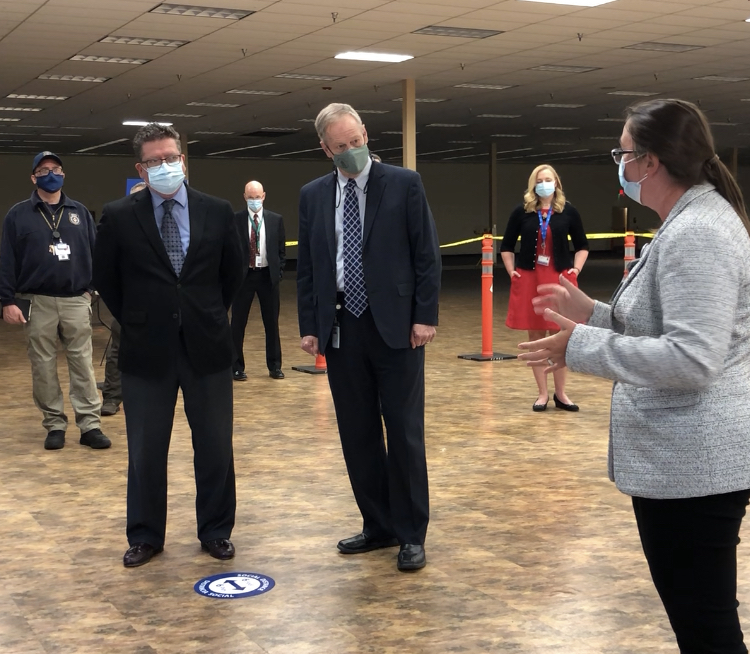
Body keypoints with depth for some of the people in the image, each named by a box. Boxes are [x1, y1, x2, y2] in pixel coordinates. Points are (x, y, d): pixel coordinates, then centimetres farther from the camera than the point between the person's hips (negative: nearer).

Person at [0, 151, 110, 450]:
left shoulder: (80, 212, 11)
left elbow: (96, 253, 9)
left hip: (76, 301, 1)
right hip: (37, 302, -1)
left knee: (83, 364, -1)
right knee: (43, 366, 3)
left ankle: (90, 425, 3)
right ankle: (54, 424, 13)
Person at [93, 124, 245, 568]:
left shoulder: (218, 212, 0)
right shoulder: (118, 217, -4)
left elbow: (234, 271, 13)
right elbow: (105, 279, 8)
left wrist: (211, 314, 11)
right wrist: (134, 321, 7)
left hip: (206, 346, 1)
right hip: (147, 349, -1)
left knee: (215, 446, 8)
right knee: (145, 451, 8)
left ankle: (216, 531, 24)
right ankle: (145, 536, 23)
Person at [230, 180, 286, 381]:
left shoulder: (276, 219, 4)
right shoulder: (235, 219, -2)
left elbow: (281, 249, 8)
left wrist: (279, 273, 0)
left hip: (268, 275, 2)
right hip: (243, 275, -2)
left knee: (272, 323, 8)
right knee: (238, 323, 3)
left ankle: (274, 366, 19)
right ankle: (237, 367, 12)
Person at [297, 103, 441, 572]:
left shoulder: (404, 184, -1)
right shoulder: (313, 196, 9)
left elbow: (427, 255, -3)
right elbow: (306, 266, 11)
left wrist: (425, 316, -9)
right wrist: (309, 325, 5)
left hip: (395, 327, -4)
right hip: (341, 330, 4)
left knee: (404, 433, 0)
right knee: (357, 435, 9)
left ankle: (411, 535, 11)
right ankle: (378, 526, 22)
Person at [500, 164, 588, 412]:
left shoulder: (568, 211, 2)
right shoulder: (522, 212, 2)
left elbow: (582, 246, 12)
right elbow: (506, 246, 11)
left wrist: (575, 270, 0)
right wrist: (511, 272, 1)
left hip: (560, 279, 0)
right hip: (529, 280, 0)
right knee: (536, 337, 3)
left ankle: (560, 393, 14)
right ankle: (542, 393, 12)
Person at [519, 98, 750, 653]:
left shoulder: (695, 234, -20)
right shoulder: (693, 222, 14)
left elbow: (691, 358, -28)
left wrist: (582, 348, -20)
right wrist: (591, 313, 12)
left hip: (694, 462, -11)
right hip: (686, 458, 11)